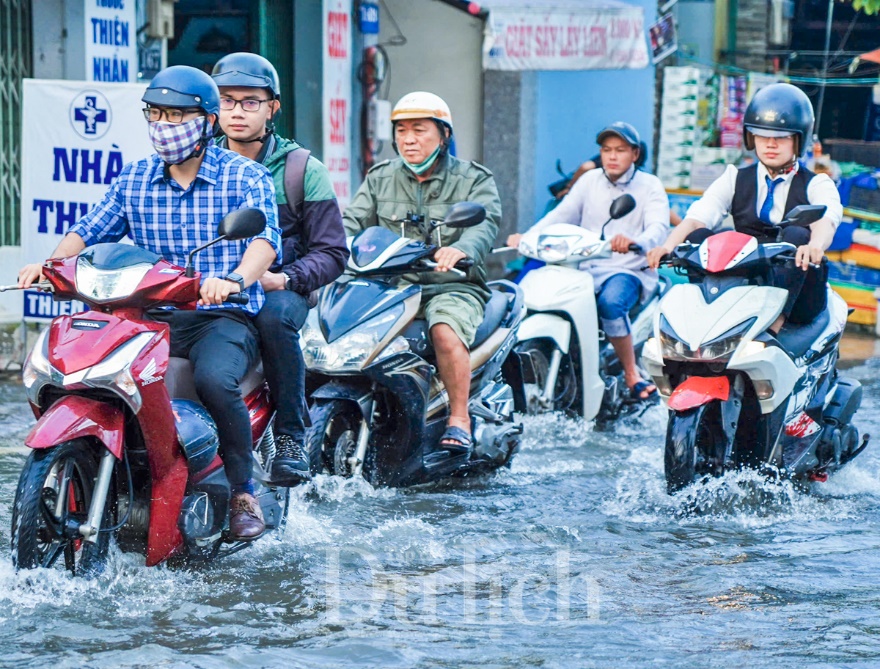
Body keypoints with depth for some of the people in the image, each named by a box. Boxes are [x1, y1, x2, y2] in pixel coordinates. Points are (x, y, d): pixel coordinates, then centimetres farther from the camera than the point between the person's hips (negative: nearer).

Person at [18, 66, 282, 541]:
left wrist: (234, 279, -37)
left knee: (214, 379, -37)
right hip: (152, 318, 4)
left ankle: (243, 492, -16)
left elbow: (265, 237, -16)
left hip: (224, 318, -4)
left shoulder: (246, 177, 0)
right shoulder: (134, 180, 15)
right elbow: (89, 231, 8)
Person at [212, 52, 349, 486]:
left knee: (273, 315, -39)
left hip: (282, 289, -2)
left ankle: (291, 434, -25)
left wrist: (284, 278, -16)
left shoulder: (302, 170, 6)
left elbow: (332, 252, 3)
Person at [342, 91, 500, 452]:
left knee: (445, 331, -35)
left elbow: (484, 224, -14)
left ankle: (459, 419, -23)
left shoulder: (473, 180, 5)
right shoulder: (380, 179, 16)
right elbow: (354, 220, 4)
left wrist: (461, 249, -38)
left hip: (453, 287, -4)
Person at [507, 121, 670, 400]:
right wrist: (527, 237, -12)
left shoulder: (650, 186, 2)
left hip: (628, 270, -4)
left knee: (610, 302, -36)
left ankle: (631, 373, -21)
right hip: (586, 267, 4)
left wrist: (635, 242, -39)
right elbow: (561, 215, 7)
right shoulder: (590, 181, 15)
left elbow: (658, 227, -14)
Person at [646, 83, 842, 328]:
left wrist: (815, 246, -45)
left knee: (796, 236, -30)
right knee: (698, 237, -17)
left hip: (795, 294, -2)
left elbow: (825, 221, -18)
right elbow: (697, 218, -2)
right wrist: (668, 245, -25)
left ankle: (772, 324, -45)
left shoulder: (816, 185, 6)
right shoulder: (735, 179, 15)